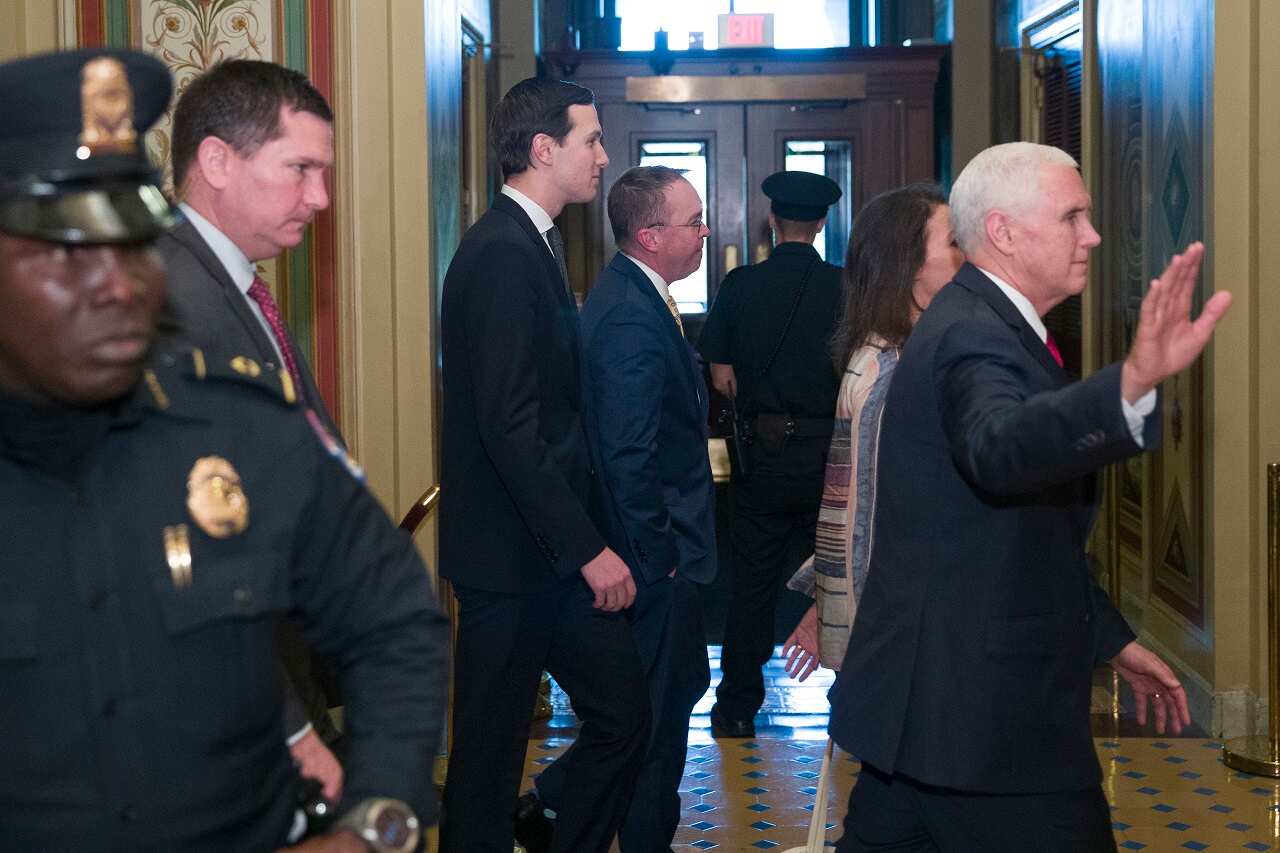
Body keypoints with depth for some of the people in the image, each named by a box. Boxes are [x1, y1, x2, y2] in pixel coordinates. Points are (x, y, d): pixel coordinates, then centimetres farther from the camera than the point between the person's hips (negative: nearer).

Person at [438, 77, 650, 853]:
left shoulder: (530, 244, 13)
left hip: (548, 549, 9)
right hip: (513, 555, -9)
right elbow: (509, 427, -23)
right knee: (492, 752, 3)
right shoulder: (503, 254, -18)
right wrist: (587, 548, -21)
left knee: (623, 712, 9)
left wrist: (589, 536, 12)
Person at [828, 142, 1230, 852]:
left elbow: (1039, 522, 23)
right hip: (984, 707, -10)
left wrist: (1110, 638, 22)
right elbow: (999, 450, -43)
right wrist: (1134, 382, -58)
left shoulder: (985, 323, 15)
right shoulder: (971, 334, -18)